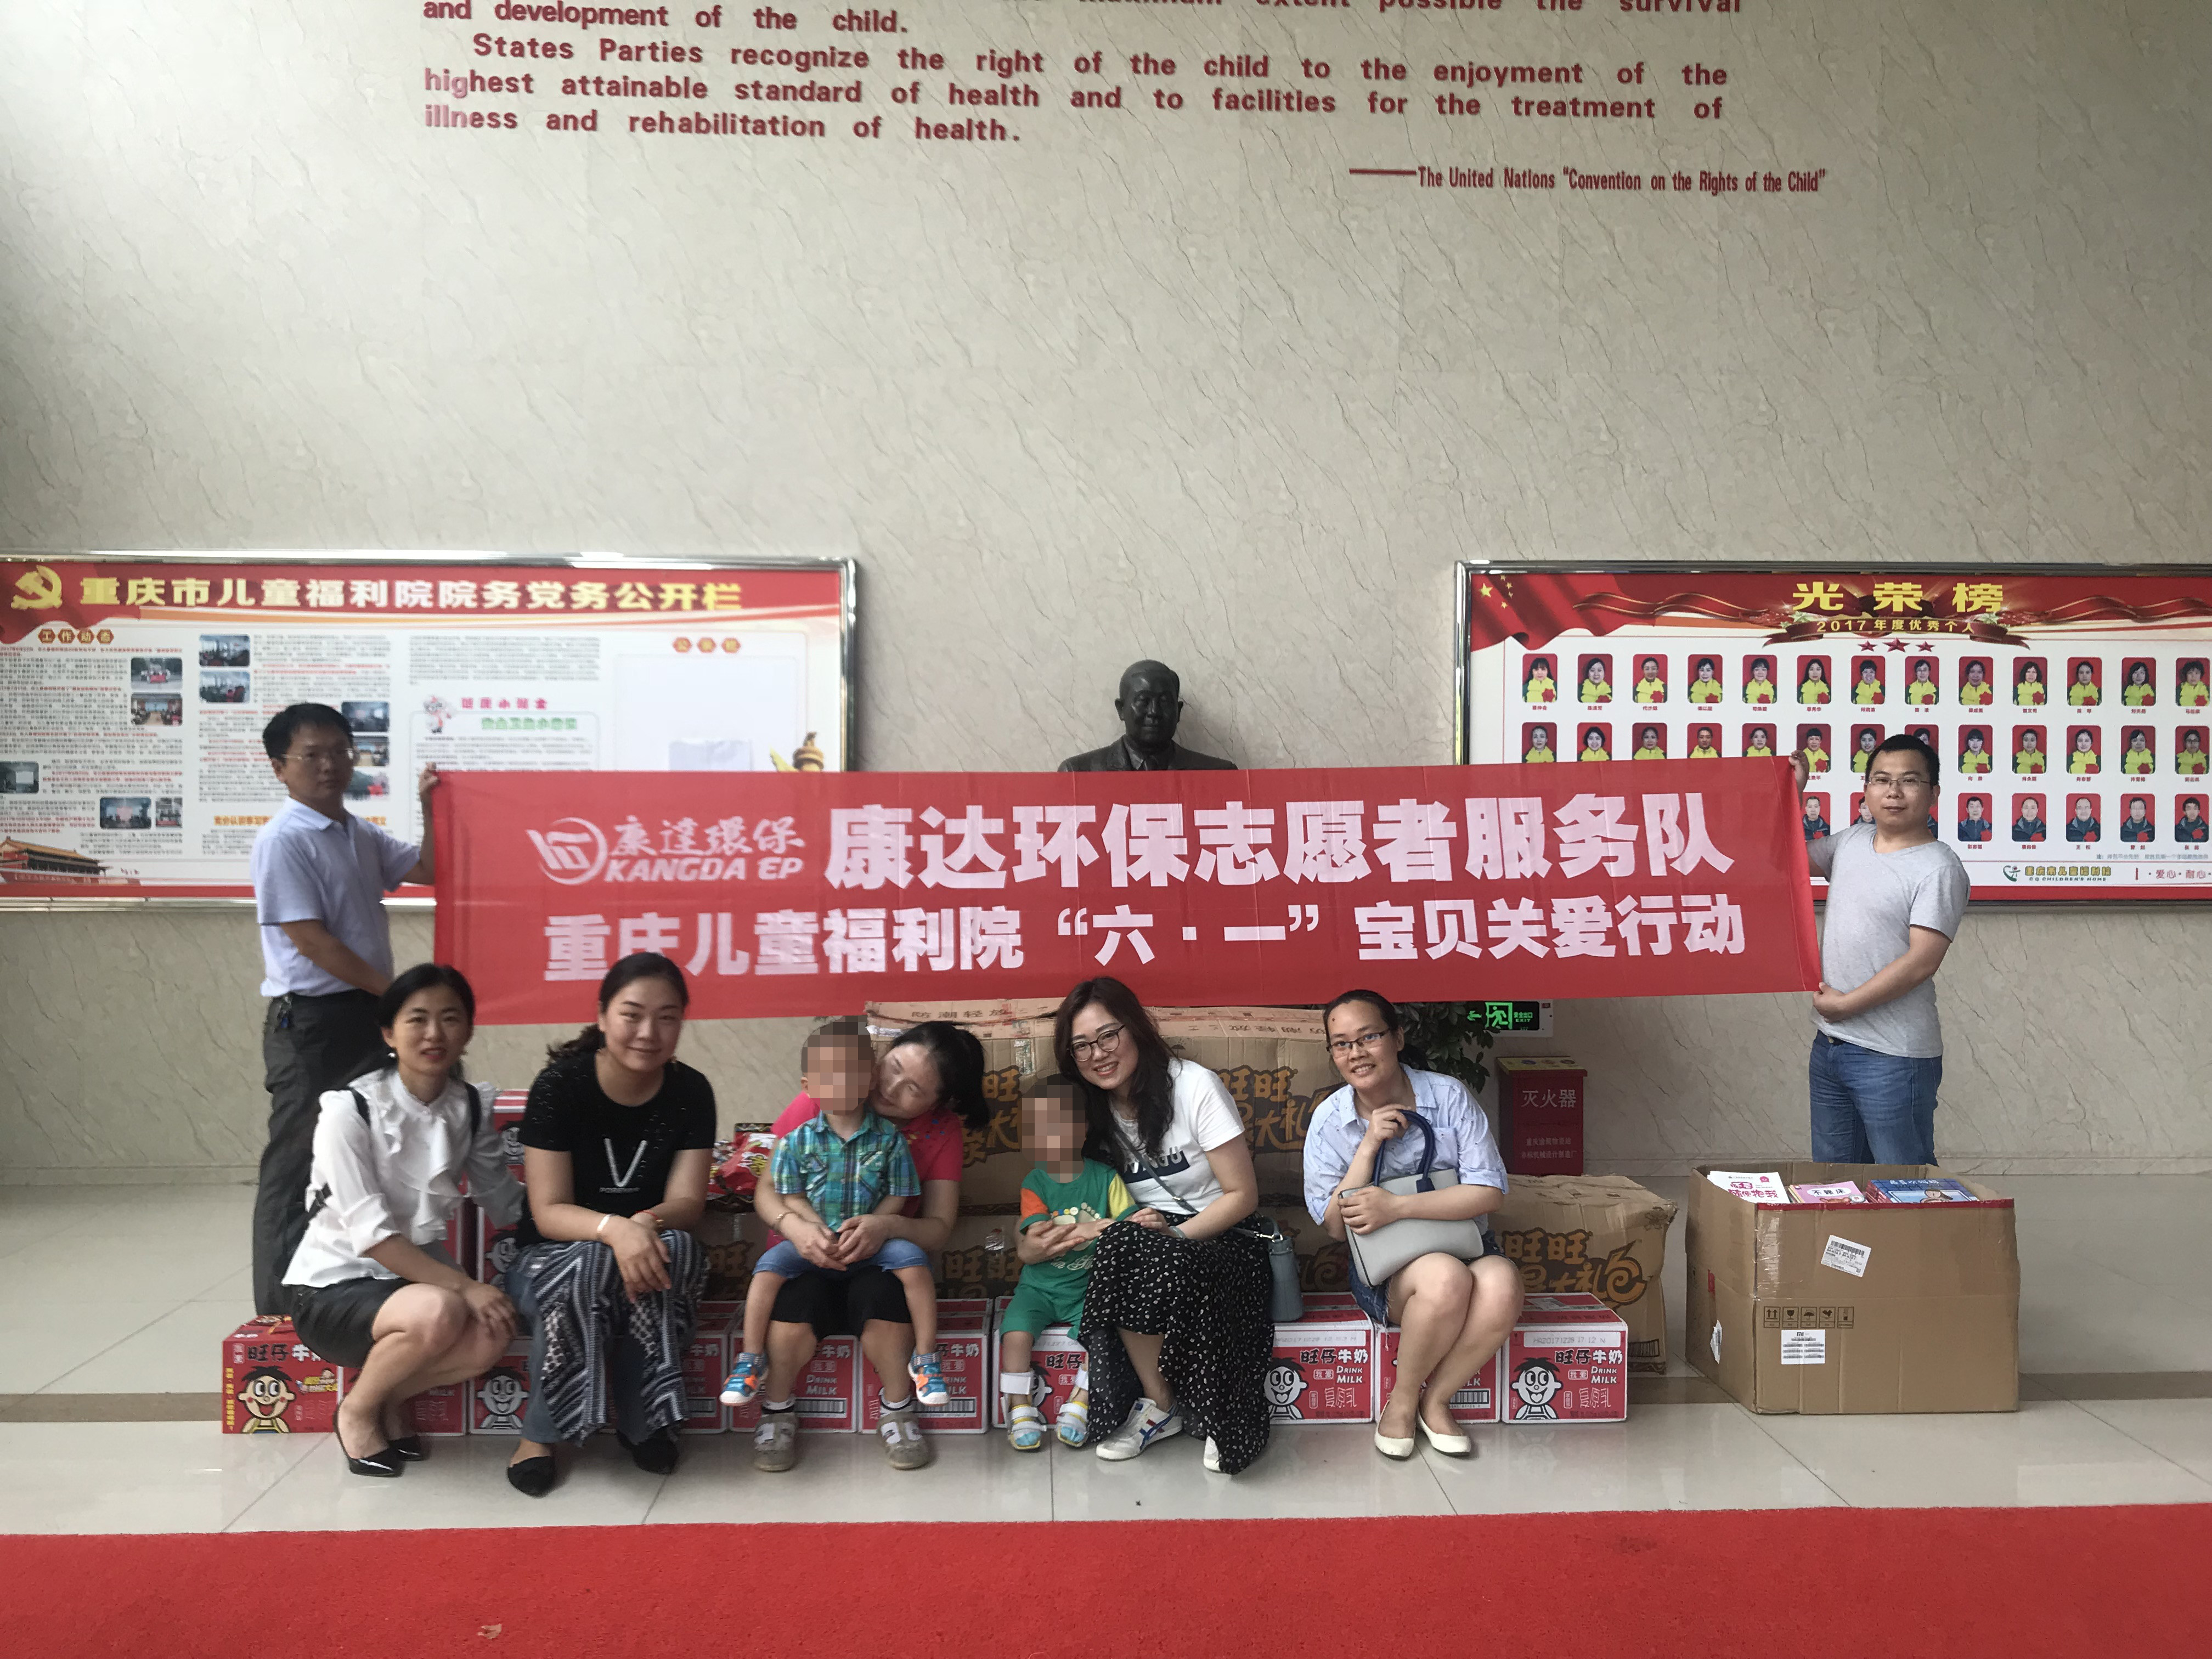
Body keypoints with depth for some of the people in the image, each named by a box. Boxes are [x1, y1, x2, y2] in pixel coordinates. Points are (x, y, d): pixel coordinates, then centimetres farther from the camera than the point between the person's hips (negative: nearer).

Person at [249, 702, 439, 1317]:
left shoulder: (360, 833, 11)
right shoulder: (283, 840, -13)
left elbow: (429, 868, 21)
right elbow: (310, 939, -17)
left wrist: (431, 805, 7)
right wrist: (393, 991, -15)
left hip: (368, 1013, 8)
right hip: (310, 1020, -8)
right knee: (299, 1166, -1)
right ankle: (281, 1311, 7)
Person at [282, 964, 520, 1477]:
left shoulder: (471, 1108, 0)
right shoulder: (349, 1109, -17)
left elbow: (506, 1201, 2)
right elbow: (371, 1236, -21)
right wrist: (465, 1286, -28)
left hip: (417, 1278, 5)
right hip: (333, 1287, -5)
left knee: (490, 1337, -26)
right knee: (440, 1314, -35)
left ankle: (392, 1397, 5)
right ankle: (358, 1410, -3)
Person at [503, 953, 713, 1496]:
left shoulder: (691, 1092, -6)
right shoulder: (561, 1084, -15)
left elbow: (687, 1204, -10)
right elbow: (549, 1212, -19)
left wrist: (651, 1221, -35)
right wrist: (614, 1228, -40)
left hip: (647, 1248, 2)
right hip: (553, 1257, -2)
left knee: (675, 1247, -32)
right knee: (592, 1263, -37)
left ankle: (642, 1421, -17)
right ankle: (540, 1432, -16)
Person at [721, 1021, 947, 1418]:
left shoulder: (890, 1138, -5)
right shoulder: (798, 1139, -3)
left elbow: (898, 1198, -2)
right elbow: (792, 1198, 0)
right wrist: (818, 1231, -16)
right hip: (814, 1237, 1)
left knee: (912, 1259, -26)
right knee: (770, 1266, -23)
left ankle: (926, 1359, -11)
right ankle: (751, 1361, -4)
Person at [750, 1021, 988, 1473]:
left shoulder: (942, 1131, -4)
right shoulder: (816, 1106, -9)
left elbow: (939, 1228, -8)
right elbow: (768, 1191, -7)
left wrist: (888, 1226, -30)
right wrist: (795, 1227, -29)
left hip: (878, 1260, 0)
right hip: (806, 1255, 0)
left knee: (880, 1294, -34)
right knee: (795, 1300, -33)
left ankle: (897, 1414, -8)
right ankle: (777, 1413, -4)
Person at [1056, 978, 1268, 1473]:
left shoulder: (1195, 1087, -11)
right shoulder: (1094, 1111, 7)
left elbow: (1243, 1194, -10)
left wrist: (1177, 1234, -23)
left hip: (1218, 1239, -4)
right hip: (1151, 1239, 4)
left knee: (1129, 1253, -37)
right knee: (1119, 1245, -34)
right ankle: (1162, 1408, -18)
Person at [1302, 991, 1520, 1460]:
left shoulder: (1448, 1096, -5)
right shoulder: (1329, 1119, -2)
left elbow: (1490, 1190, -12)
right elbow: (1335, 1225, -4)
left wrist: (1397, 1206, -22)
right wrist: (1369, 1145, -17)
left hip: (1464, 1244, 1)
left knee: (1501, 1283, -34)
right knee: (1446, 1278, -35)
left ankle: (1435, 1399, -10)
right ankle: (1402, 1400, -9)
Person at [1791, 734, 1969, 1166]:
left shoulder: (1939, 868, -13)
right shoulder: (1851, 841, 9)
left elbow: (1922, 961, -19)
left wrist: (1846, 1004, -15)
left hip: (1893, 1055, -7)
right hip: (1830, 1044, 7)